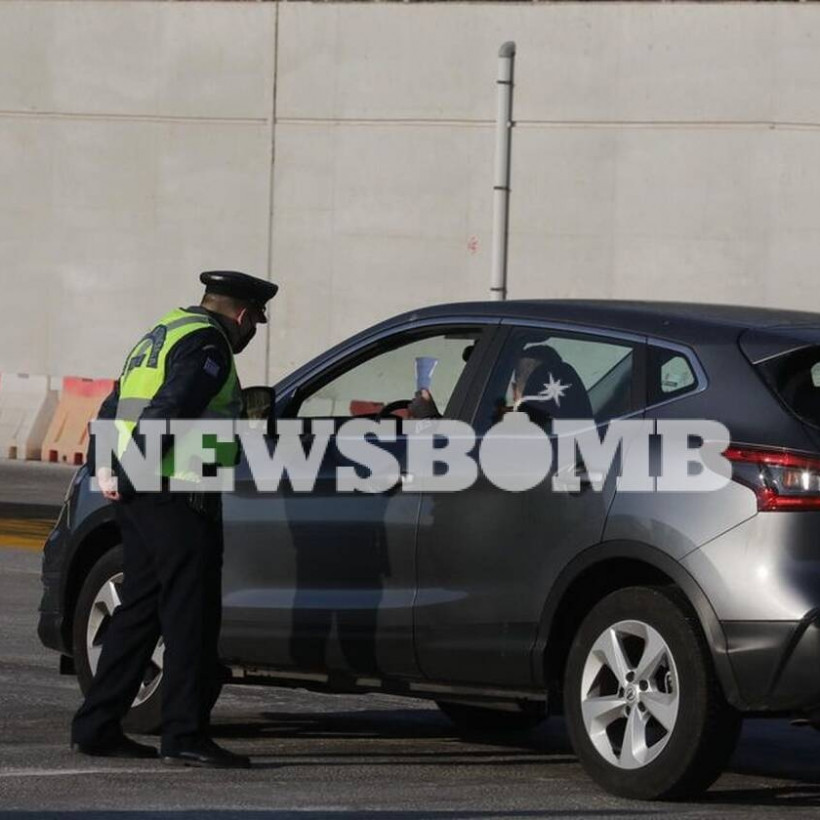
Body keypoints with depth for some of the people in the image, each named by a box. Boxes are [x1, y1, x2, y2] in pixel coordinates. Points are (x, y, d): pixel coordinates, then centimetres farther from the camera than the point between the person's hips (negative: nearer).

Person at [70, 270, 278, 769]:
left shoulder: (163, 336, 23)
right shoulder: (207, 344, -9)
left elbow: (113, 412, 22)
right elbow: (165, 414, -21)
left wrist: (108, 472, 10)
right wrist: (126, 479, -18)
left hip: (140, 500, 10)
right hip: (178, 498, -9)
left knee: (141, 611, 13)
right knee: (192, 615, -8)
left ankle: (96, 727, 14)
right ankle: (186, 736, -10)